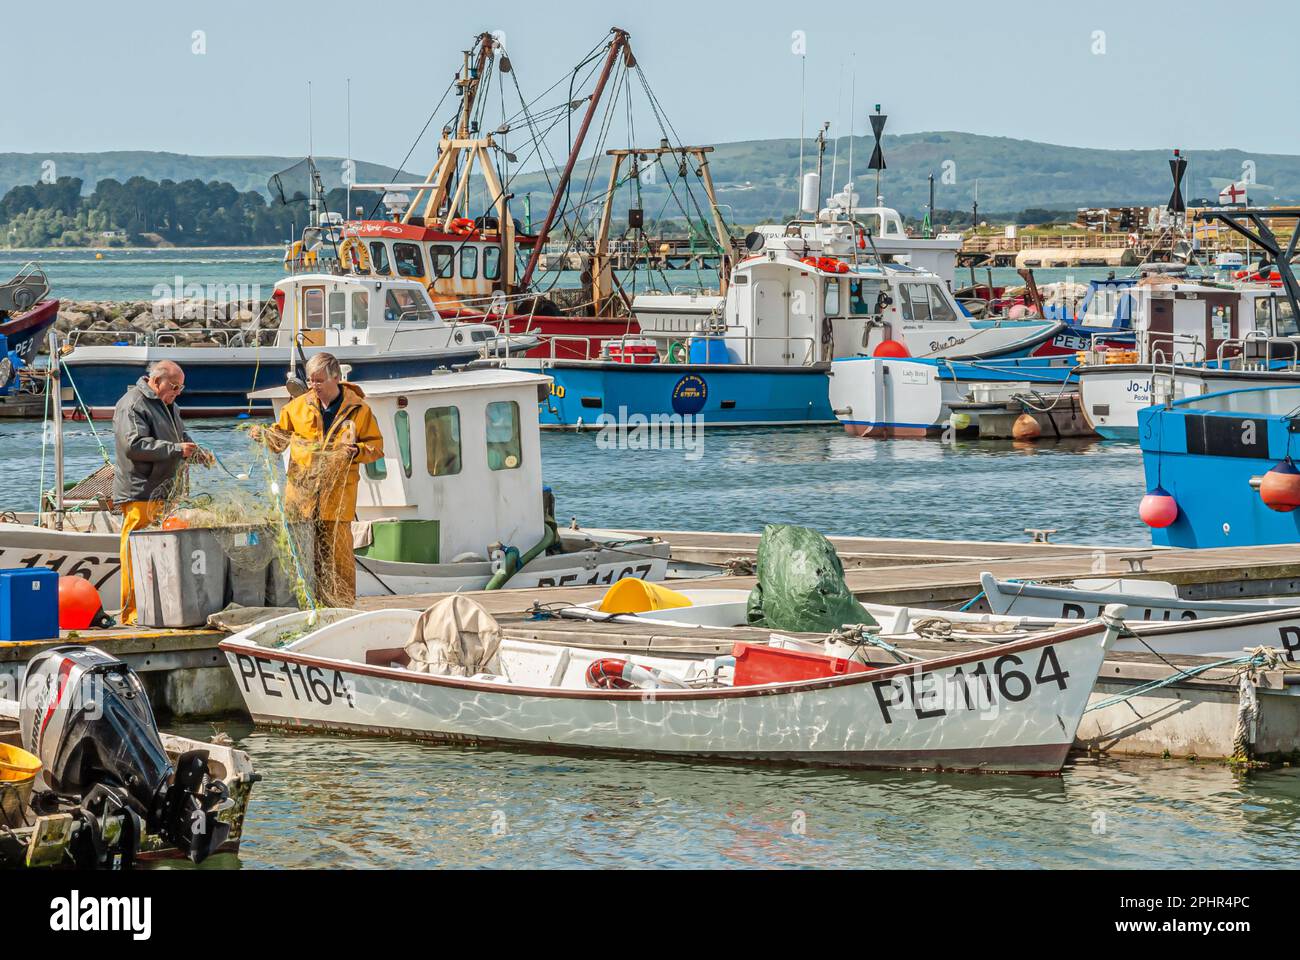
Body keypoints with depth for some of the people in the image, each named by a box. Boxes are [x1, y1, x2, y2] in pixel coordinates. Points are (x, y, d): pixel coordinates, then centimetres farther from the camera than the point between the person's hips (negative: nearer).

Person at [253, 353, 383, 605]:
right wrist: (263, 435, -2)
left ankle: (342, 608, 2)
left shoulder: (358, 409, 1)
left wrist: (357, 451, -15)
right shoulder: (298, 406, 9)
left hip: (337, 496, -3)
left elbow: (376, 446, 4)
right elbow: (280, 435, 18)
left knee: (337, 552, -4)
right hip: (300, 493, 3)